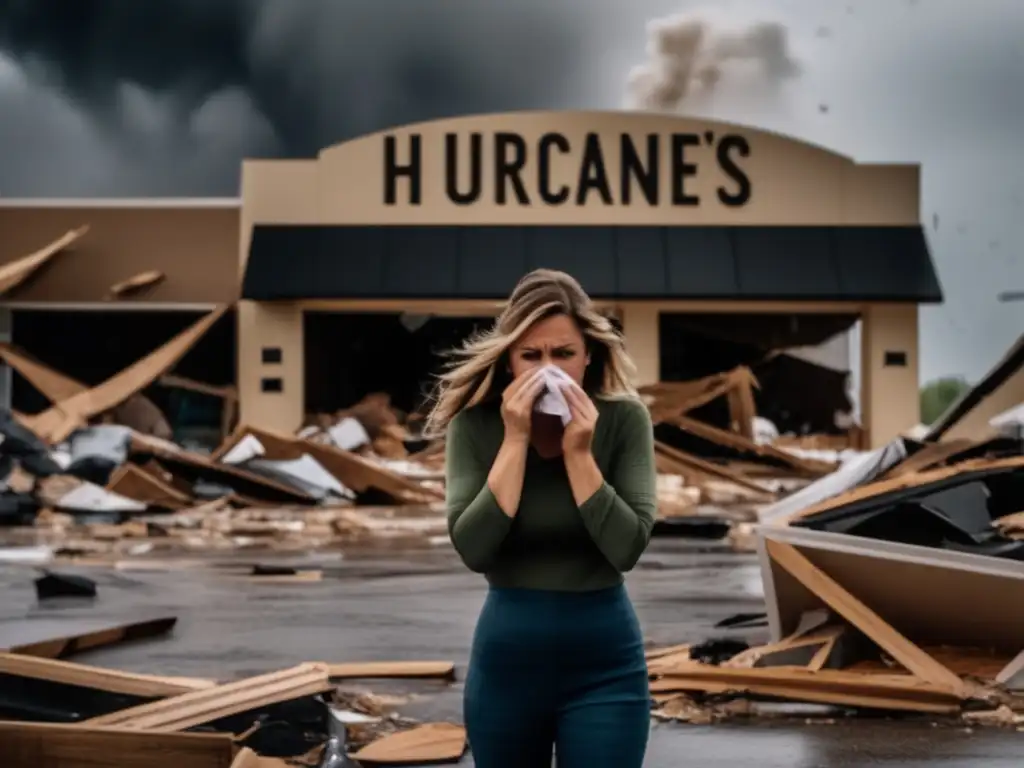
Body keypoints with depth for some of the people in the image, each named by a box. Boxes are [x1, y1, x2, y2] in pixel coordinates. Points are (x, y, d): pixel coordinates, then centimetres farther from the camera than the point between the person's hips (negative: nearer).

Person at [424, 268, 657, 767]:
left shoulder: (624, 419, -9)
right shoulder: (475, 424, -7)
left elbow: (626, 548, -15)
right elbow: (473, 549, -18)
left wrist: (578, 453, -21)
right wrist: (515, 440, -20)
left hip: (604, 663, -1)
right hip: (505, 659, 2)